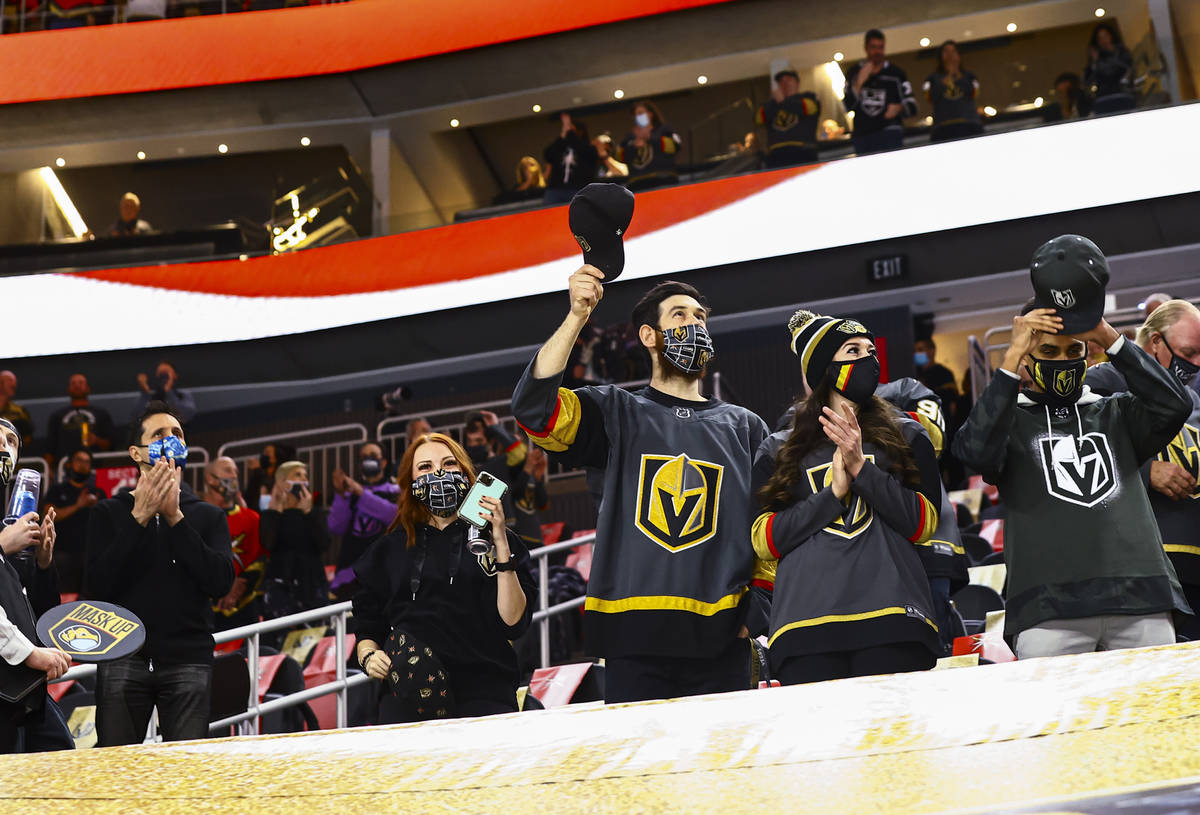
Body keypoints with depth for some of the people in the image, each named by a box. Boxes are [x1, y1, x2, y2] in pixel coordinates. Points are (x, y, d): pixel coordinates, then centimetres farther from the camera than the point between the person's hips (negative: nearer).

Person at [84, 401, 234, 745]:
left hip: (188, 661, 0)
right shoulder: (108, 513, 10)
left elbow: (220, 582, -5)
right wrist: (139, 517, -10)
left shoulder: (208, 516, 13)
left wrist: (175, 517, -10)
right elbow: (97, 587, -5)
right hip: (123, 657, 0)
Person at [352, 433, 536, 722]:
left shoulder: (497, 541, 15)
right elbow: (367, 628, 23)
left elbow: (513, 623, 1)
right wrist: (368, 656, 0)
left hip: (484, 689, -2)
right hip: (407, 691, 2)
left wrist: (501, 545, -5)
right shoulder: (389, 550, 21)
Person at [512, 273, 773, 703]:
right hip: (635, 637, -2)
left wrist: (756, 610, 2)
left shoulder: (745, 426, 19)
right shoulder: (618, 413, 12)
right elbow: (534, 408, -6)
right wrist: (577, 316, -14)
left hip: (720, 639, 2)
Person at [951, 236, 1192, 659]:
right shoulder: (1010, 419, 15)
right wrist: (1014, 355, -9)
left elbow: (1173, 404, 4)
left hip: (1140, 597, 3)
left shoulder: (1115, 414, 23)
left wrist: (1108, 336, -1)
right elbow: (975, 450, -8)